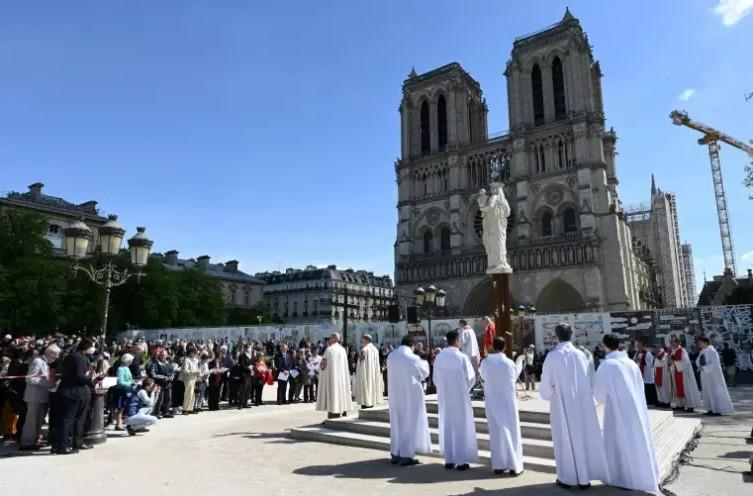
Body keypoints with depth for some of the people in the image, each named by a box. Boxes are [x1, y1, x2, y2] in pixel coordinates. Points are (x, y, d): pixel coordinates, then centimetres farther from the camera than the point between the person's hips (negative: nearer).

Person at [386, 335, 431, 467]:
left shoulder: (390, 356, 1)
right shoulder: (413, 358, -16)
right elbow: (425, 373, -1)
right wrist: (424, 362, 19)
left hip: (395, 395, 6)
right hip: (411, 395, -6)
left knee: (397, 423, 16)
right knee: (410, 424, 4)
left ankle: (396, 454, 22)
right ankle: (406, 456, 5)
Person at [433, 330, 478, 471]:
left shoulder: (439, 357, -4)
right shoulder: (462, 357, -14)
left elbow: (435, 378, 2)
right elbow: (471, 378, -7)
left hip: (444, 397, 4)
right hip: (460, 397, -3)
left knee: (447, 427, 13)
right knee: (462, 427, 7)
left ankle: (449, 460, 17)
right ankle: (461, 461, 10)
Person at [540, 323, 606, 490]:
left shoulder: (552, 356, -12)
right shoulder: (580, 354, -3)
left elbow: (546, 383, -9)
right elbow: (587, 381, 0)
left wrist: (547, 394, 12)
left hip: (562, 405, -3)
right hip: (582, 404, 3)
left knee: (565, 439, 8)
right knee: (583, 438, 12)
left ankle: (567, 478, 16)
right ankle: (584, 478, 19)